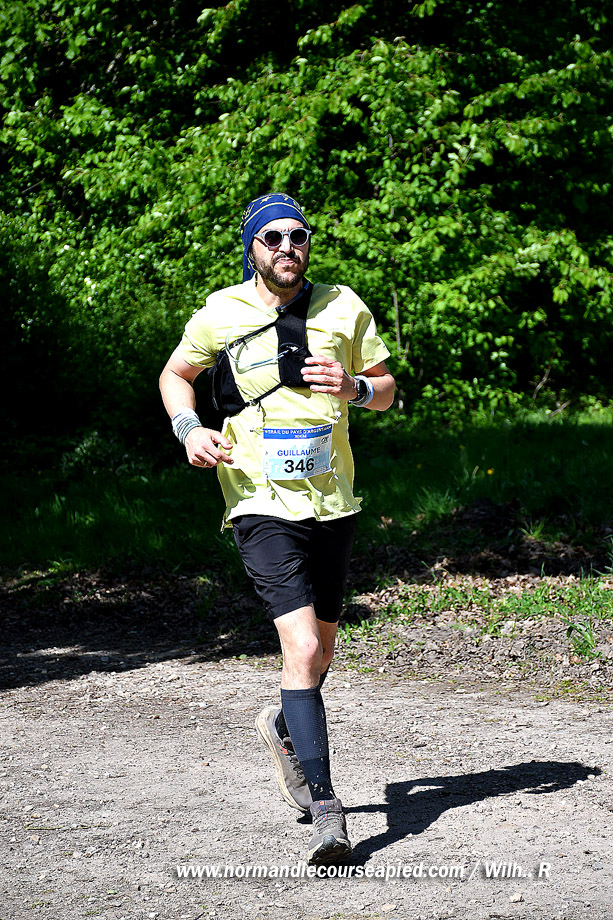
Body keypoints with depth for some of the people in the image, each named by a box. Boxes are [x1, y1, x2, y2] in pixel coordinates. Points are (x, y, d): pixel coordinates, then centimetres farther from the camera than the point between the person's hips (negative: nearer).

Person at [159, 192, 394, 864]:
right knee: (303, 650, -18)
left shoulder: (344, 309, 3)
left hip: (333, 506, 4)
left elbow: (387, 389, 12)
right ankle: (324, 810, -16)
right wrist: (189, 429, -5)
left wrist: (354, 387, -11)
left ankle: (284, 729, 49)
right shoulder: (221, 315, -2)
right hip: (263, 506, -4)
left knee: (320, 652, 16)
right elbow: (175, 373, 14)